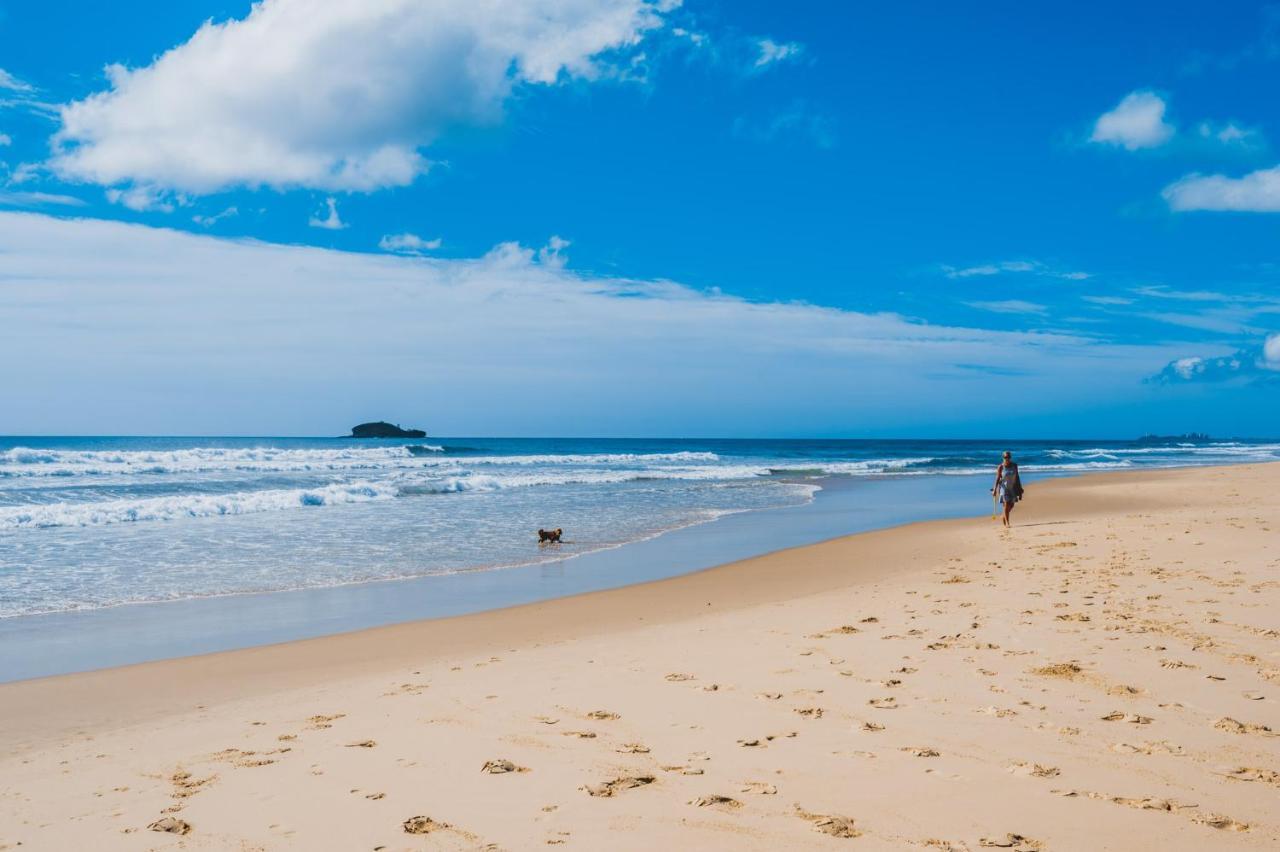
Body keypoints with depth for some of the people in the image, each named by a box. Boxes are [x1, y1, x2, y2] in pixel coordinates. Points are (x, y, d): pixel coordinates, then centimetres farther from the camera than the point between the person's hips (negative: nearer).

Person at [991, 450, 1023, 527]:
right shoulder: (1000, 467, -11)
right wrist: (995, 489, -17)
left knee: (1011, 505, 9)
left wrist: (1019, 489, 5)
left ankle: (1003, 517, 35)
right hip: (1004, 487, -4)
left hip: (1013, 487, 4)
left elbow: (1017, 477, 4)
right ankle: (1007, 522, -4)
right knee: (1006, 504, -11)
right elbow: (997, 478, -11)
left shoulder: (1014, 465, -2)